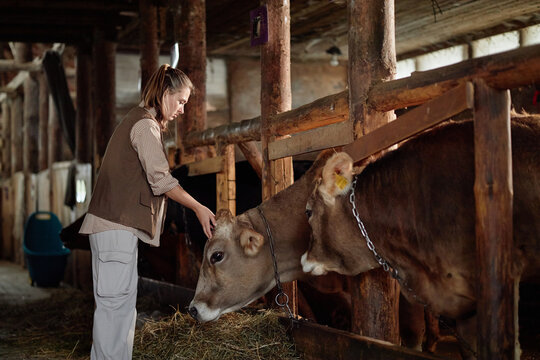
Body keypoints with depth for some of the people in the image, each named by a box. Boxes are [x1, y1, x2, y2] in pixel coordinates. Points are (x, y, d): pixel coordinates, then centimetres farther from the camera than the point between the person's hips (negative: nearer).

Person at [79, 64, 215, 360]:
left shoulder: (139, 121, 22)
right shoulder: (145, 125, -10)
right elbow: (161, 179, -16)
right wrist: (198, 208, -13)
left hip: (117, 224, 10)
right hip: (117, 225, -10)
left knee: (122, 301, 11)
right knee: (115, 301, -10)